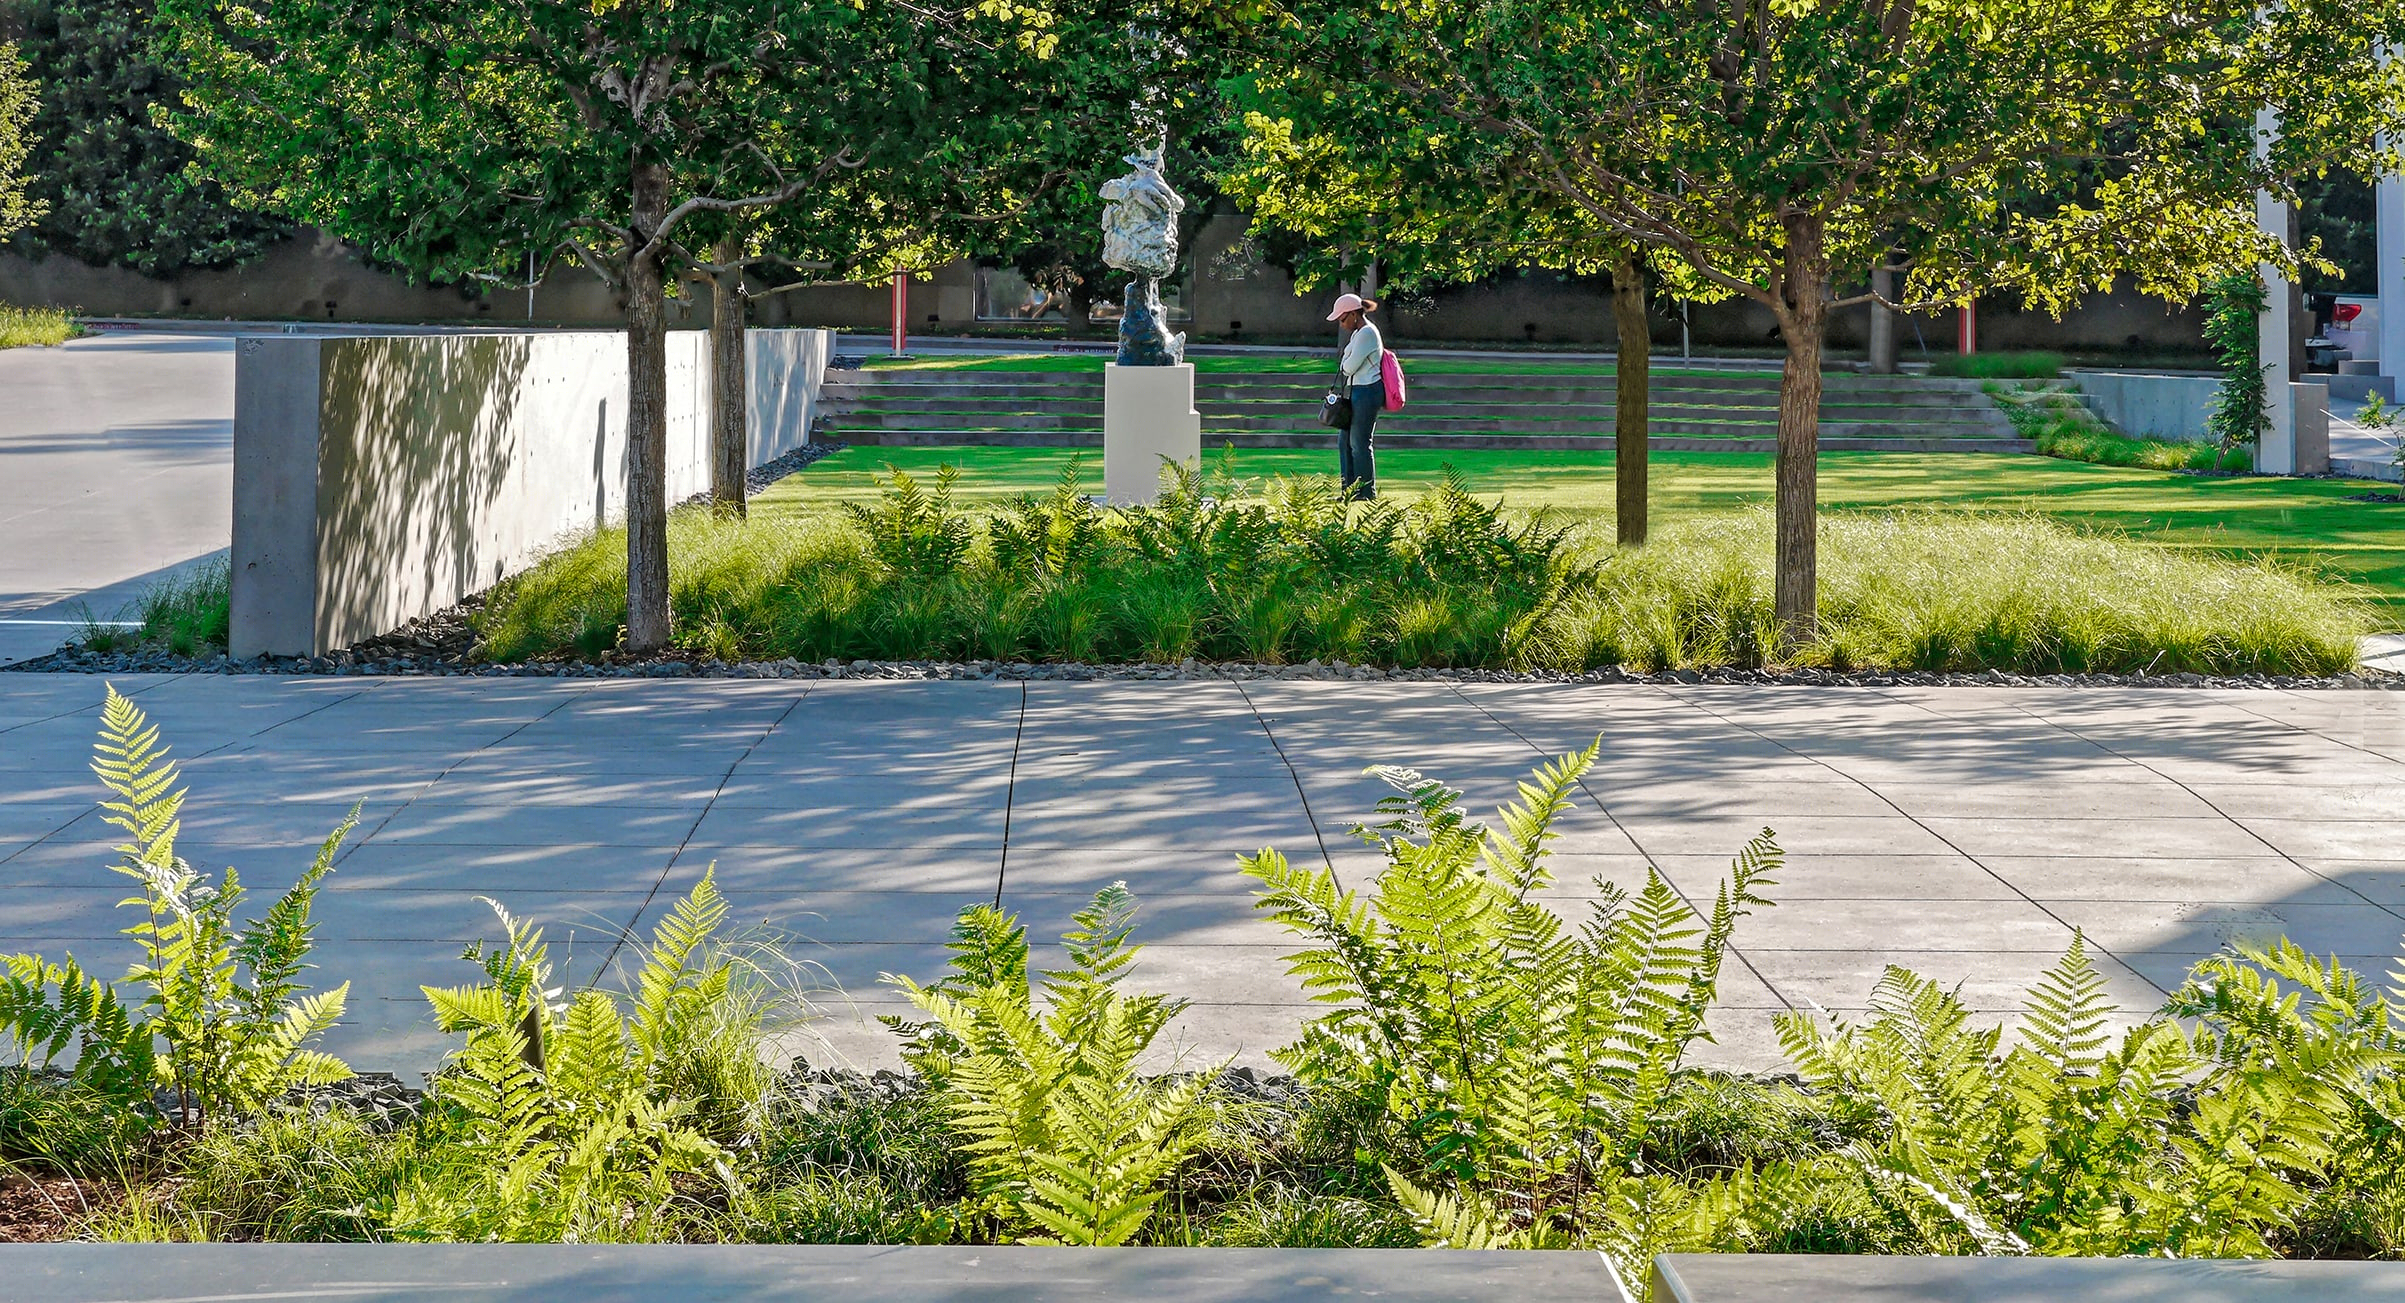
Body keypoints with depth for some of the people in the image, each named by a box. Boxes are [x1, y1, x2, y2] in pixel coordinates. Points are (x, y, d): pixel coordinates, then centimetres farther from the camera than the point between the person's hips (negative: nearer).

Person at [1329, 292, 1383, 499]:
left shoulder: (1367, 333, -15)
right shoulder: (1357, 333, 17)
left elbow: (1350, 367, -16)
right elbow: (1347, 367, 17)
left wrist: (1344, 365, 2)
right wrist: (1347, 366, -2)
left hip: (1367, 391, -10)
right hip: (1356, 391, 10)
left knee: (1359, 443, -6)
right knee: (1345, 441, 11)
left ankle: (1367, 493, 1)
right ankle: (1350, 490, 15)